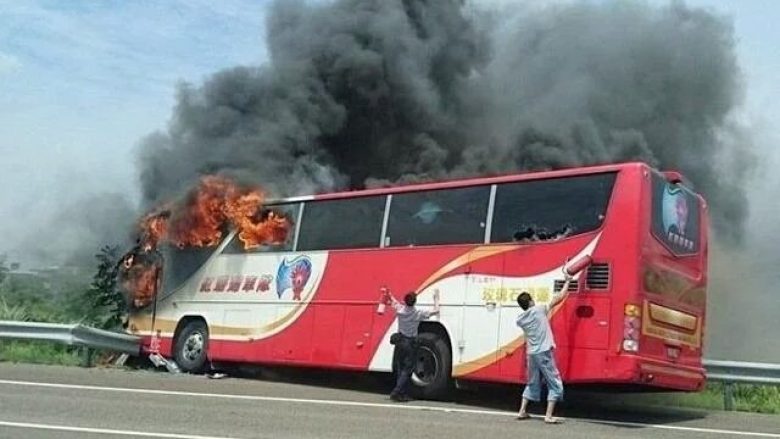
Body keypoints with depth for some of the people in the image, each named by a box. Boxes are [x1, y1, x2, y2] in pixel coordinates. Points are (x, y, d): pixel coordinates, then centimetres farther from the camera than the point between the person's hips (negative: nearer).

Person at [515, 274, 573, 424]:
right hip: (544, 353, -5)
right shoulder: (539, 309, -8)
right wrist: (567, 281, 6)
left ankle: (522, 412, 21)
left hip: (531, 354, 6)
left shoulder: (520, 319, 4)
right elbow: (559, 298, -5)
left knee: (532, 383, 21)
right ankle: (549, 416, -6)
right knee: (555, 385, 2)